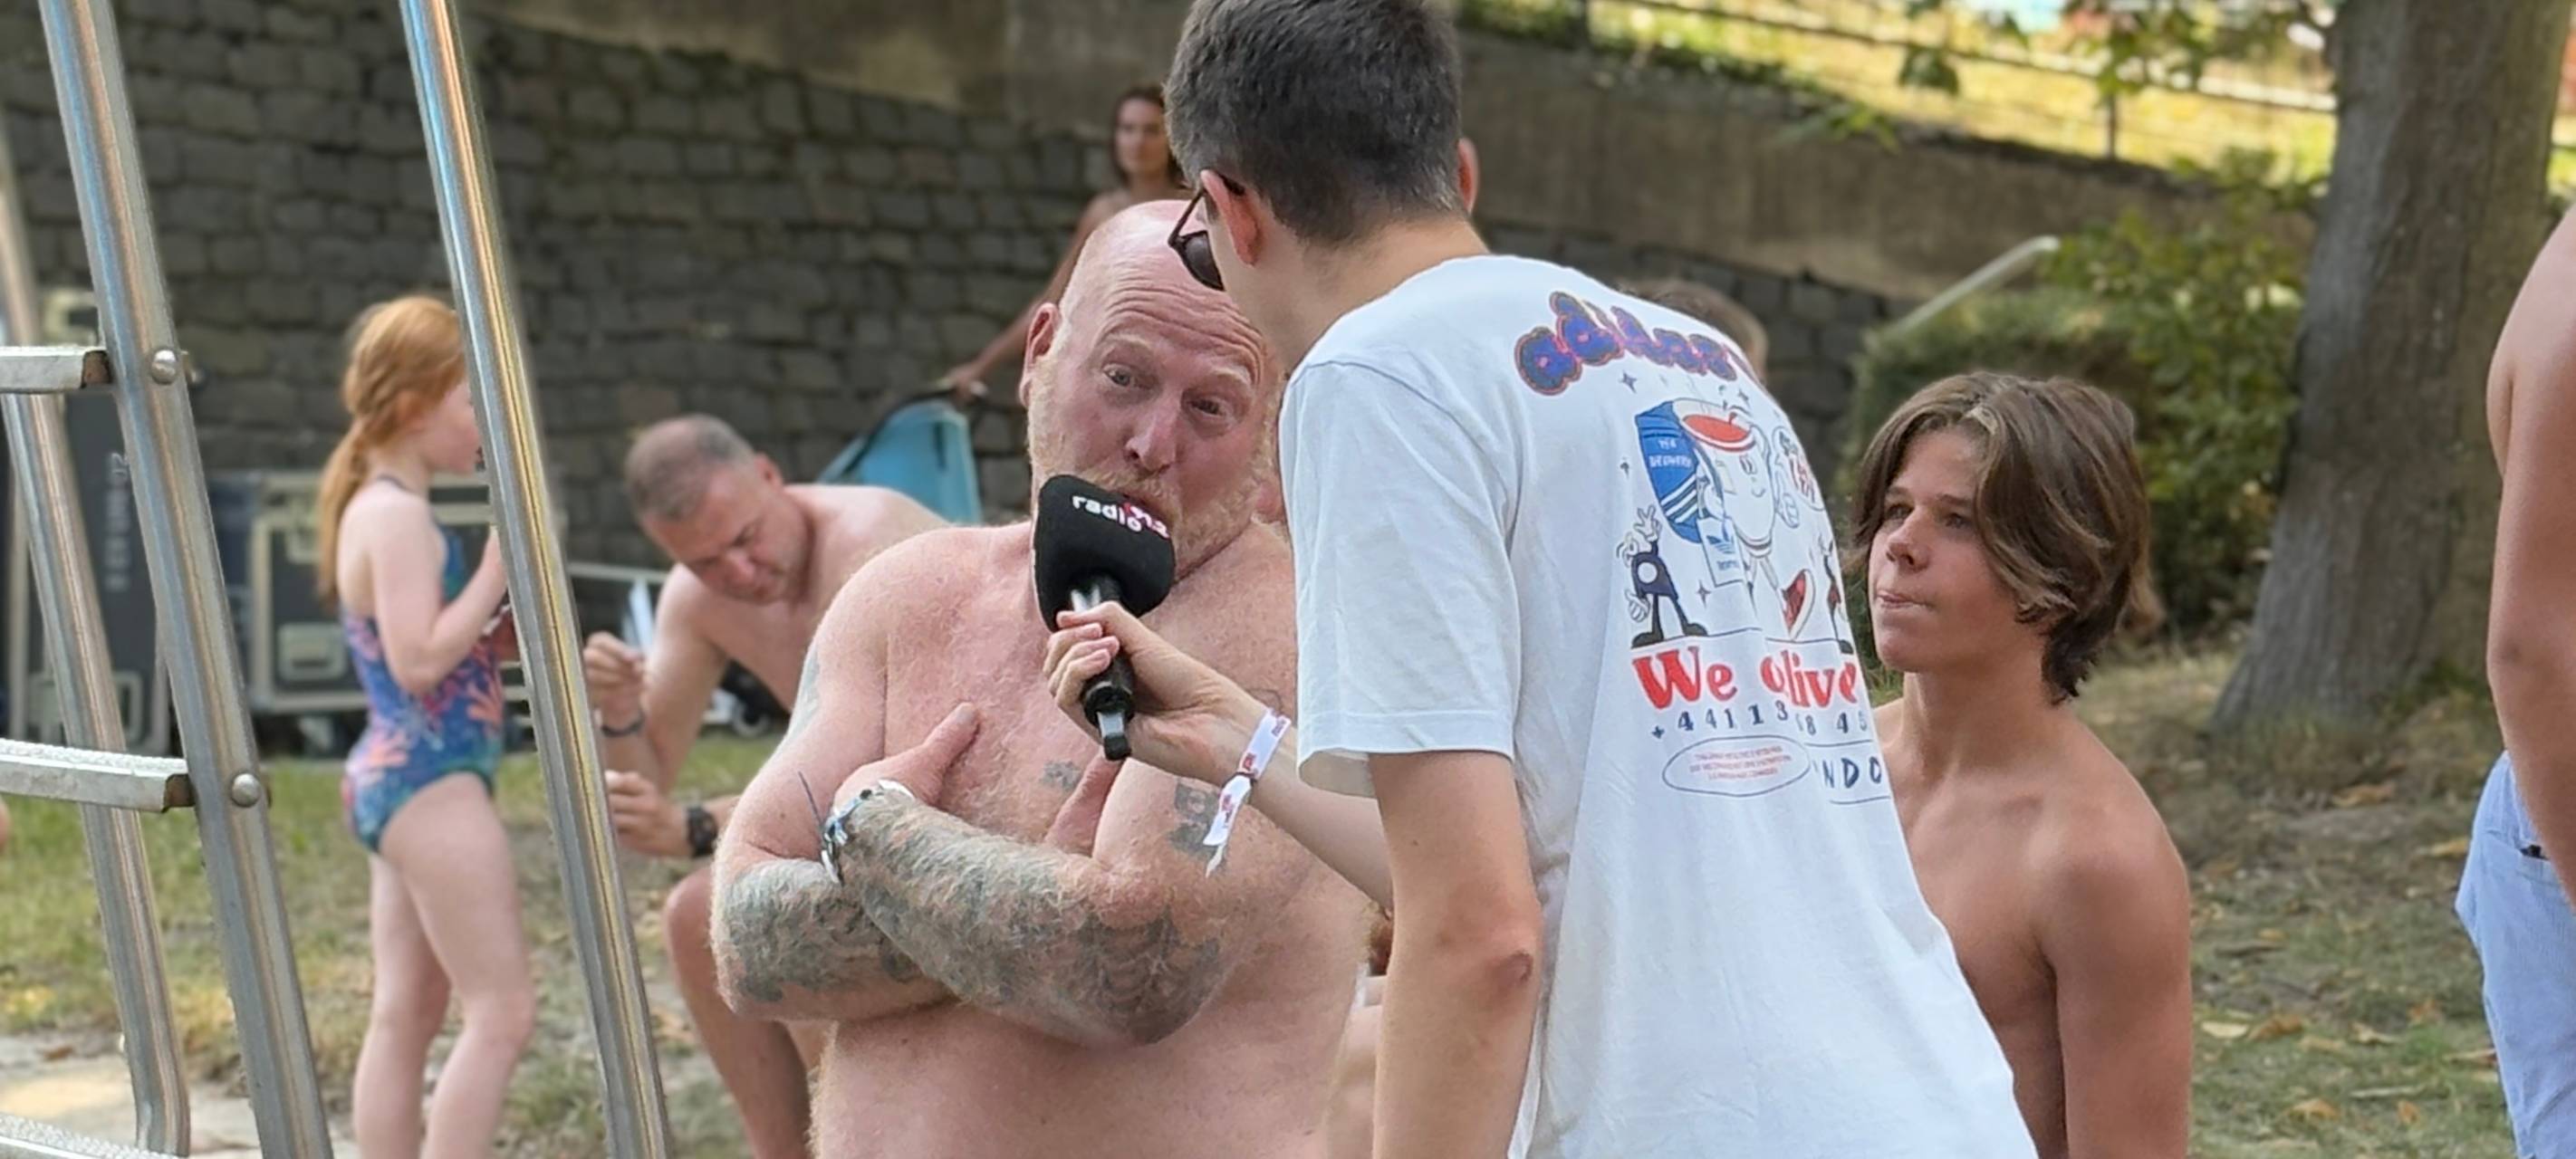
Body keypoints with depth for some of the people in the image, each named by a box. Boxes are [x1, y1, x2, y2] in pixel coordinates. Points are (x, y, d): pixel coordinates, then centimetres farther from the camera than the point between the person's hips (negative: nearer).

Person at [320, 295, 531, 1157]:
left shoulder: (373, 506, 15)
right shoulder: (397, 513, -15)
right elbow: (419, 659, -23)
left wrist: (513, 619, 6)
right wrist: (497, 567, -17)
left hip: (393, 778, 11)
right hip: (431, 782, -11)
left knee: (404, 1015, 11)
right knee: (502, 1010, -8)